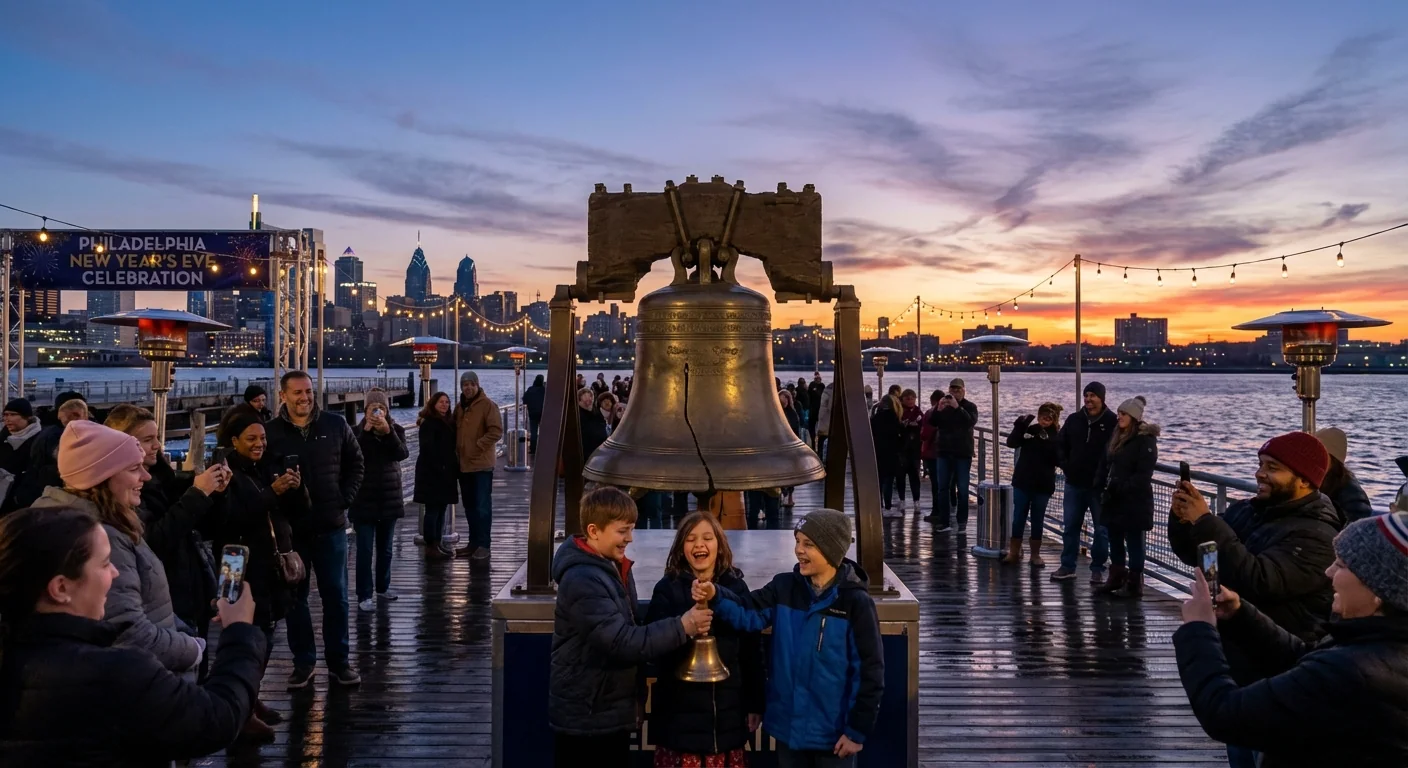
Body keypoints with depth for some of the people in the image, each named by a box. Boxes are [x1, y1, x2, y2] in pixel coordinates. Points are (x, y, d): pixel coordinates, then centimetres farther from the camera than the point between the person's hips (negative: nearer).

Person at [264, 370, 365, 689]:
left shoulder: (336, 426, 1)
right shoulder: (271, 432, -5)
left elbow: (355, 465, 10)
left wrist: (344, 500, 1)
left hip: (330, 525, 1)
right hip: (290, 527, -1)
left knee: (335, 595, 7)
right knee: (295, 596, 9)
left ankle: (339, 661, 18)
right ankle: (303, 662, 21)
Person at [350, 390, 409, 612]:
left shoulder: (395, 430, 2)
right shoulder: (357, 431, -4)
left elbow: (402, 454, -16)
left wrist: (387, 432, -27)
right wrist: (367, 432, -26)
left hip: (389, 497, 3)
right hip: (364, 499, -3)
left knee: (385, 548, 15)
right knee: (365, 550, -4)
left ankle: (383, 587, 29)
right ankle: (364, 595, 1)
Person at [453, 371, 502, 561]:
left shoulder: (487, 404, -8)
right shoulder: (459, 407, 13)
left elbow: (496, 431, -16)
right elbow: (454, 432, 23)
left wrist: (478, 446, -17)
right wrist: (457, 451, 9)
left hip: (482, 463, -7)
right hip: (464, 463, 7)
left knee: (482, 505, -5)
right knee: (469, 505, 13)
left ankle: (483, 544, 0)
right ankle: (474, 542, 22)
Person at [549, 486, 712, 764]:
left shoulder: (615, 566, 5)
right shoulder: (582, 580, -25)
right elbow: (621, 642, -29)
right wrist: (682, 627, -26)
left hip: (613, 711, 8)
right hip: (582, 717, -8)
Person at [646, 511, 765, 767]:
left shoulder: (736, 586, 3)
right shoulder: (667, 588, -4)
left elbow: (752, 649, 6)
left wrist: (756, 703, 6)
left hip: (728, 713, 2)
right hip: (680, 712, -2)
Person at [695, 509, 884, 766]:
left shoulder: (855, 602, -13)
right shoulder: (785, 587, -1)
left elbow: (870, 670, -11)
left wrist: (857, 730, -10)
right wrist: (715, 596, -30)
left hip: (833, 732, -4)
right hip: (788, 726, 4)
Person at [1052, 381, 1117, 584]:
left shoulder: (1112, 422, -9)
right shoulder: (1074, 419, 5)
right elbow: (1060, 444, 15)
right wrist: (1065, 466, 6)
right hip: (1074, 484, 4)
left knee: (1101, 529, 4)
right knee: (1070, 526, 9)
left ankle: (1098, 569, 14)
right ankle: (1067, 566, 18)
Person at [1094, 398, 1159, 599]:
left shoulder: (1145, 440, -11)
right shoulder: (1117, 437, 13)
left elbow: (1143, 474, -17)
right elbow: (1105, 464, 15)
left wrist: (1121, 488, -20)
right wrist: (1101, 486, 2)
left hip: (1134, 501, -8)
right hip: (1113, 500, 8)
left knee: (1133, 543, 0)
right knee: (1115, 540, 14)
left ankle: (1134, 585, 6)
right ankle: (1116, 578, 25)